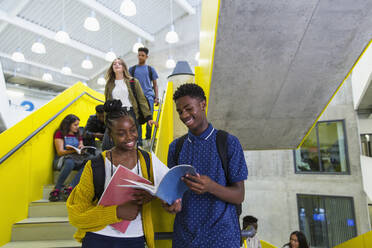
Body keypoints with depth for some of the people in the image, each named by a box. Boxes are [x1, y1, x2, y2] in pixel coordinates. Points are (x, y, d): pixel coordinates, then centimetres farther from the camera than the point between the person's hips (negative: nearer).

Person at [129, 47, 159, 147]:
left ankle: (148, 139, 10)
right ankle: (139, 142, 7)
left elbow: (155, 84, 14)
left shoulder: (150, 69, 13)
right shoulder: (132, 69, 13)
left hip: (148, 96, 0)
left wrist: (156, 97, 3)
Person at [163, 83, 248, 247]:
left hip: (221, 235, -3)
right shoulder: (175, 147, 4)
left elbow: (239, 196, -8)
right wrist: (171, 202, -16)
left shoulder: (228, 143, -8)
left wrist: (211, 187, -27)